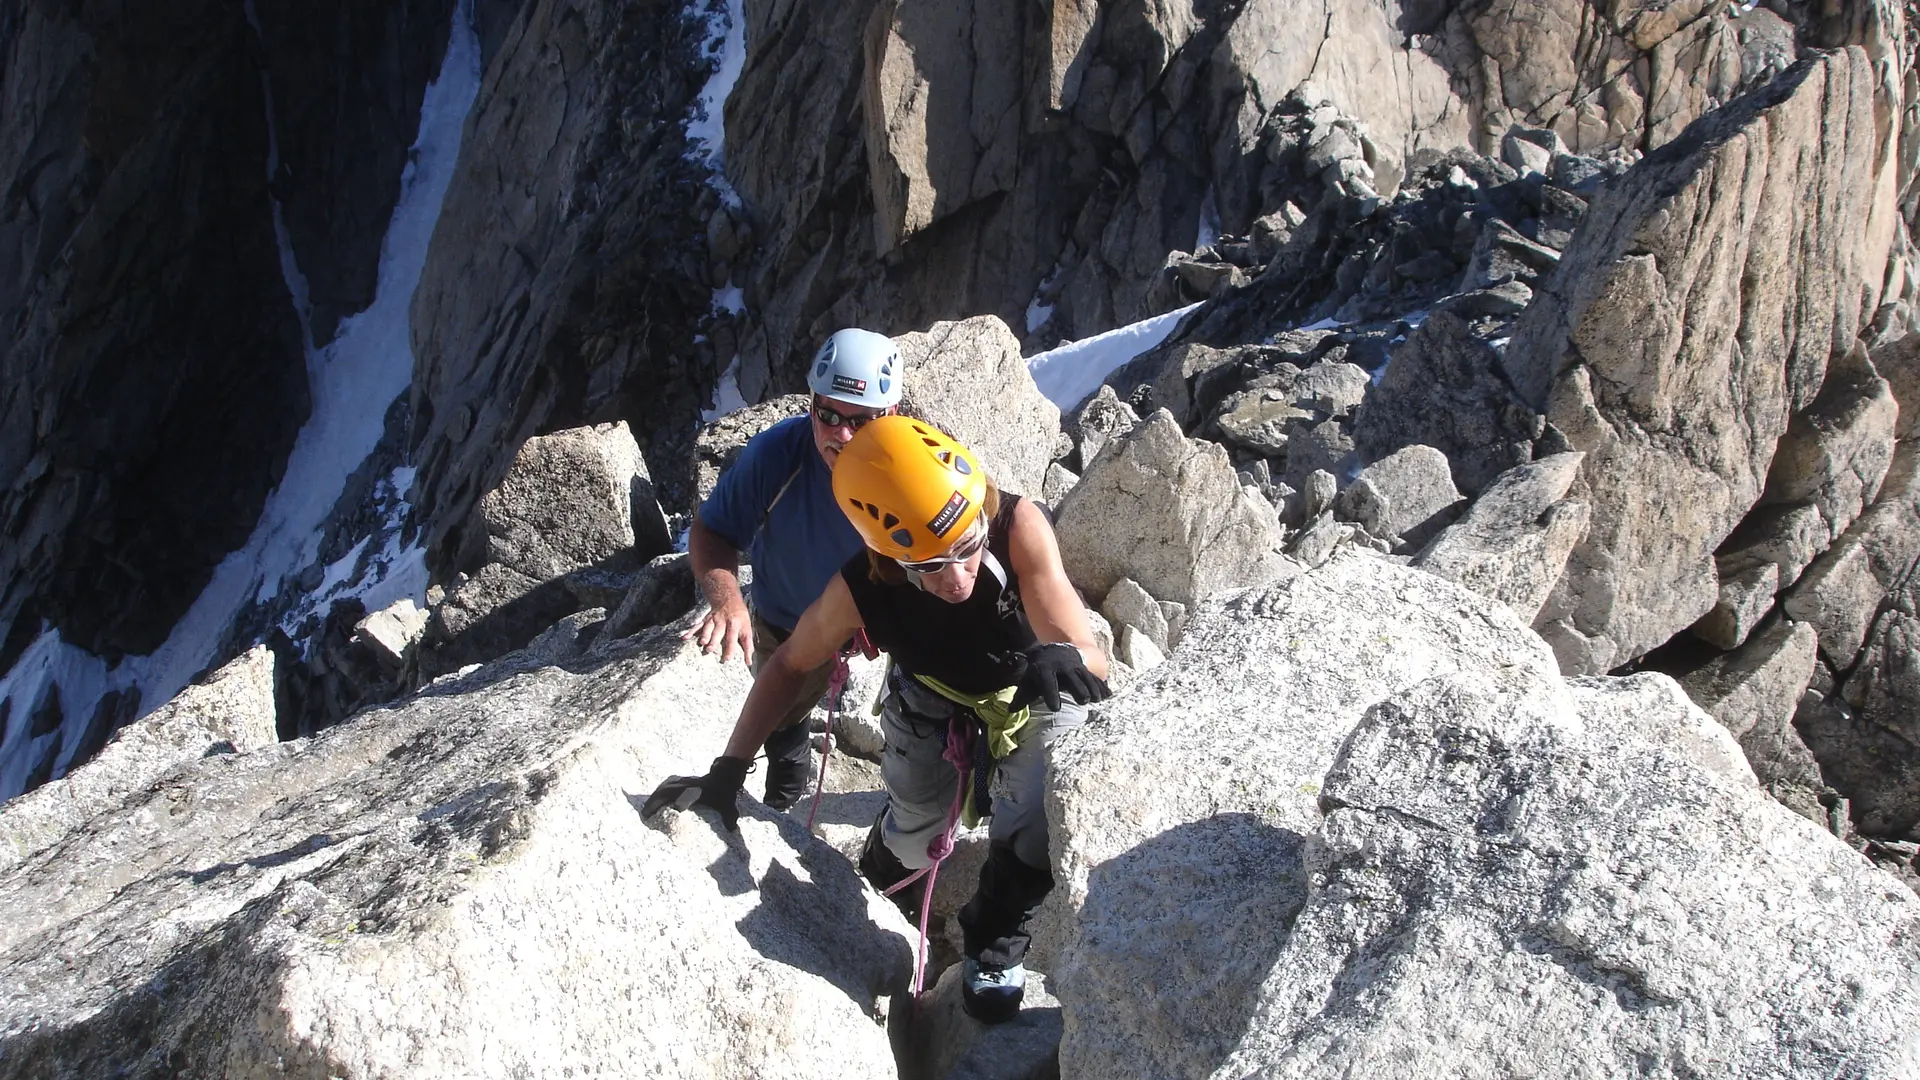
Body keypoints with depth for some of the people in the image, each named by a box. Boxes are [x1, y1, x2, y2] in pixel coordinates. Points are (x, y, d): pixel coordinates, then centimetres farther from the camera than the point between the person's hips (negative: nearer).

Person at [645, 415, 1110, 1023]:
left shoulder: (1019, 527, -41)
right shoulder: (859, 589, -34)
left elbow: (1088, 658, -42)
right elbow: (791, 665, -13)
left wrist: (1066, 661, -66)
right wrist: (727, 771, -18)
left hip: (1033, 697, -1)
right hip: (931, 701, 2)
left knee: (1041, 825, -23)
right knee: (915, 846, 8)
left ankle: (995, 935, 9)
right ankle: (875, 879, 49)